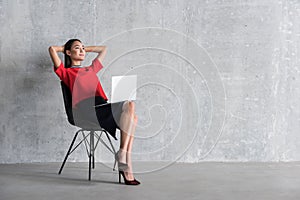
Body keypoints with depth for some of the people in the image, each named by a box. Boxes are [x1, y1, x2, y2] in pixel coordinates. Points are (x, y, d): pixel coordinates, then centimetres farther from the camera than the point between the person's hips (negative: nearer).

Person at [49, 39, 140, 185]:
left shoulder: (91, 69, 38)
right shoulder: (66, 72, 20)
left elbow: (103, 49, 51)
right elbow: (52, 49, 8)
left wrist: (85, 49, 48)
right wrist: (64, 48, 27)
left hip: (103, 108, 6)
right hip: (84, 109, -6)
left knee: (132, 116, -25)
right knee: (129, 105, -27)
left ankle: (125, 165, -31)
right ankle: (123, 161, -30)